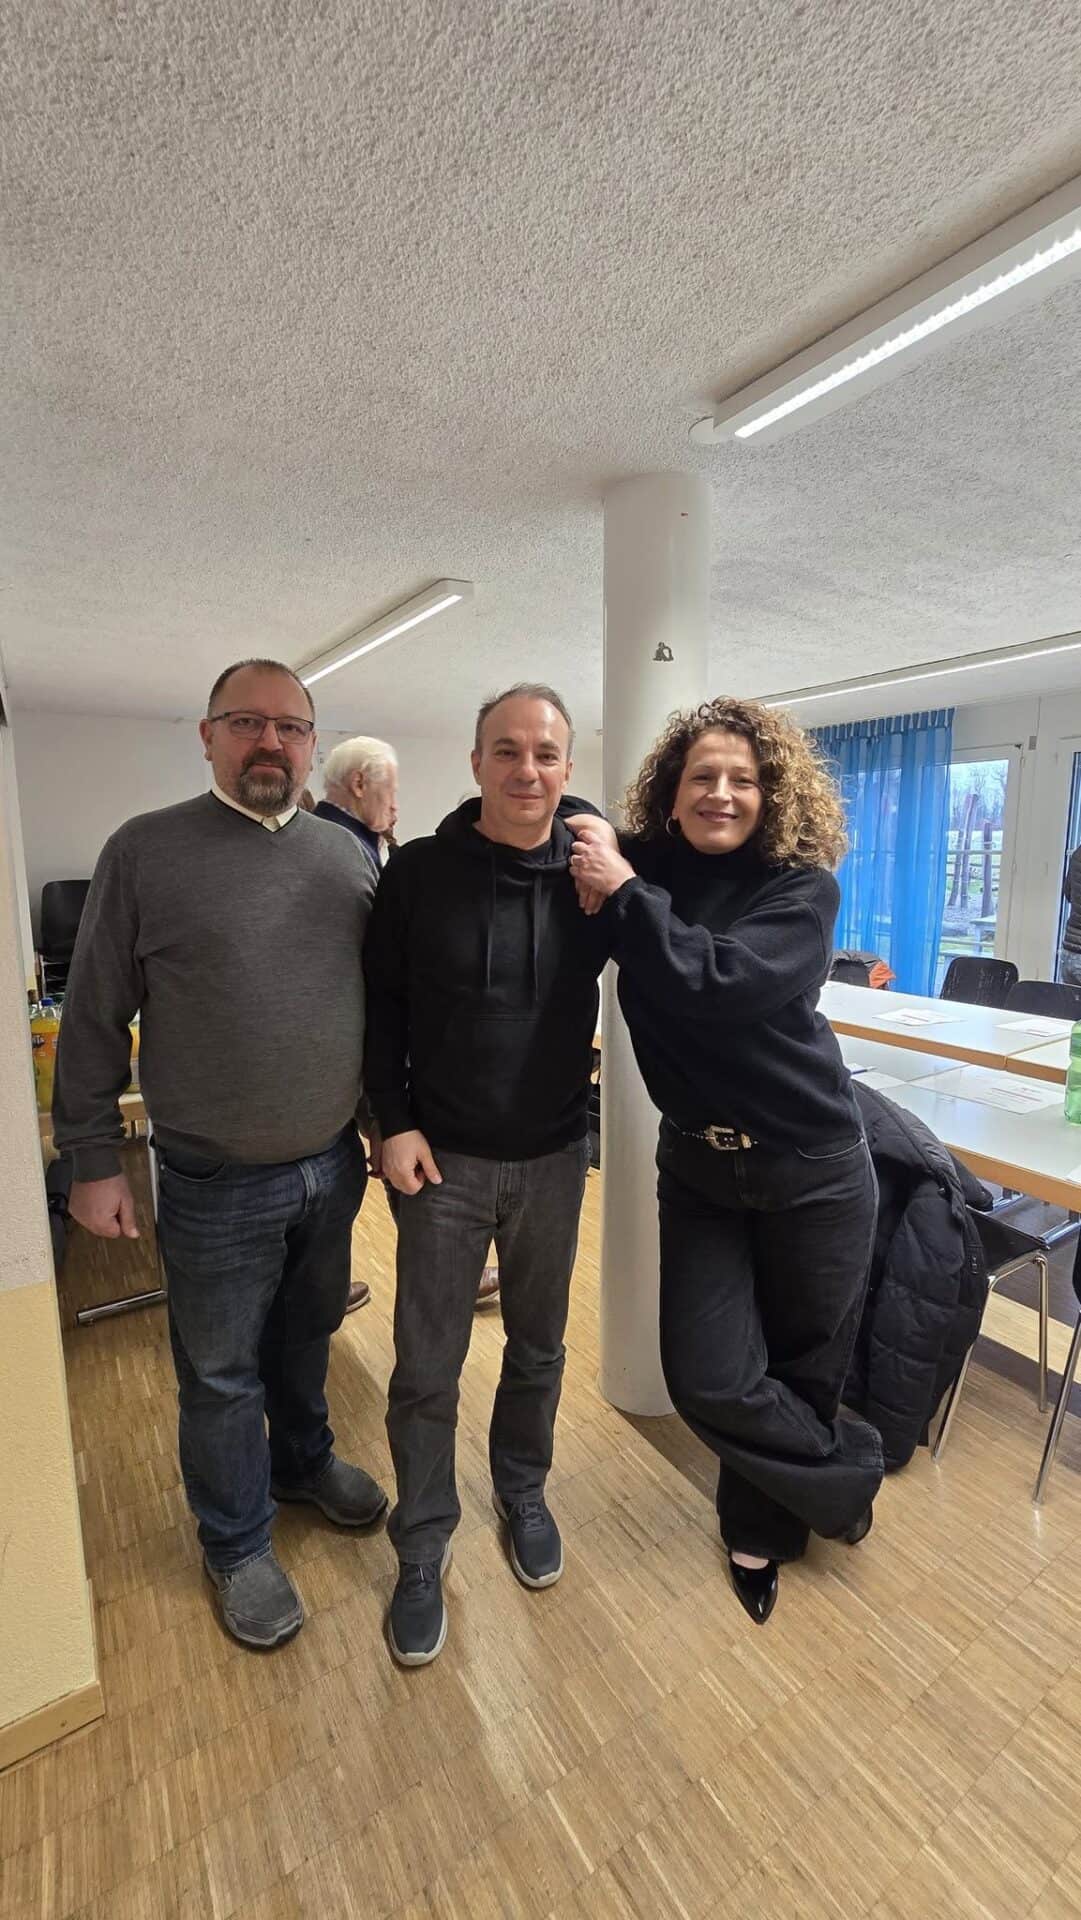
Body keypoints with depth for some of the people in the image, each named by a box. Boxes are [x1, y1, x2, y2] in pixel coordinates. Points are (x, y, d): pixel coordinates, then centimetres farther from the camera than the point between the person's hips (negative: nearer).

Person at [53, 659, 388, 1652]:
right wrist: (93, 1160, -3)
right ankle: (239, 1545, 41)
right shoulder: (146, 850, -8)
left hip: (334, 1164, 4)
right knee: (222, 1373, 16)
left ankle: (304, 1460, 52)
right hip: (217, 1185, -3)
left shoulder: (347, 855, 2)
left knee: (306, 1336, 25)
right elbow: (95, 1021, -4)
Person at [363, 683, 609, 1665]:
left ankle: (524, 1494, 49)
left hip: (552, 1159, 2)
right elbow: (381, 1006, -2)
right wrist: (394, 1122, -8)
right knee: (426, 1369, 11)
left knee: (538, 1346, 21)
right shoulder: (419, 872, -8)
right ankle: (424, 1547, 37)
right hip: (443, 1159, -1)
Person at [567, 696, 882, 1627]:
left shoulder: (804, 888, -14)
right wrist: (592, 894, -16)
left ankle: (761, 1527, 47)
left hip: (812, 1166, -2)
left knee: (805, 1364, 15)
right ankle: (849, 1481, 35)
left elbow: (714, 981, -29)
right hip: (699, 1163, 3)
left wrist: (624, 893, -24)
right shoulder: (648, 869, -3)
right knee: (710, 1379, 2)